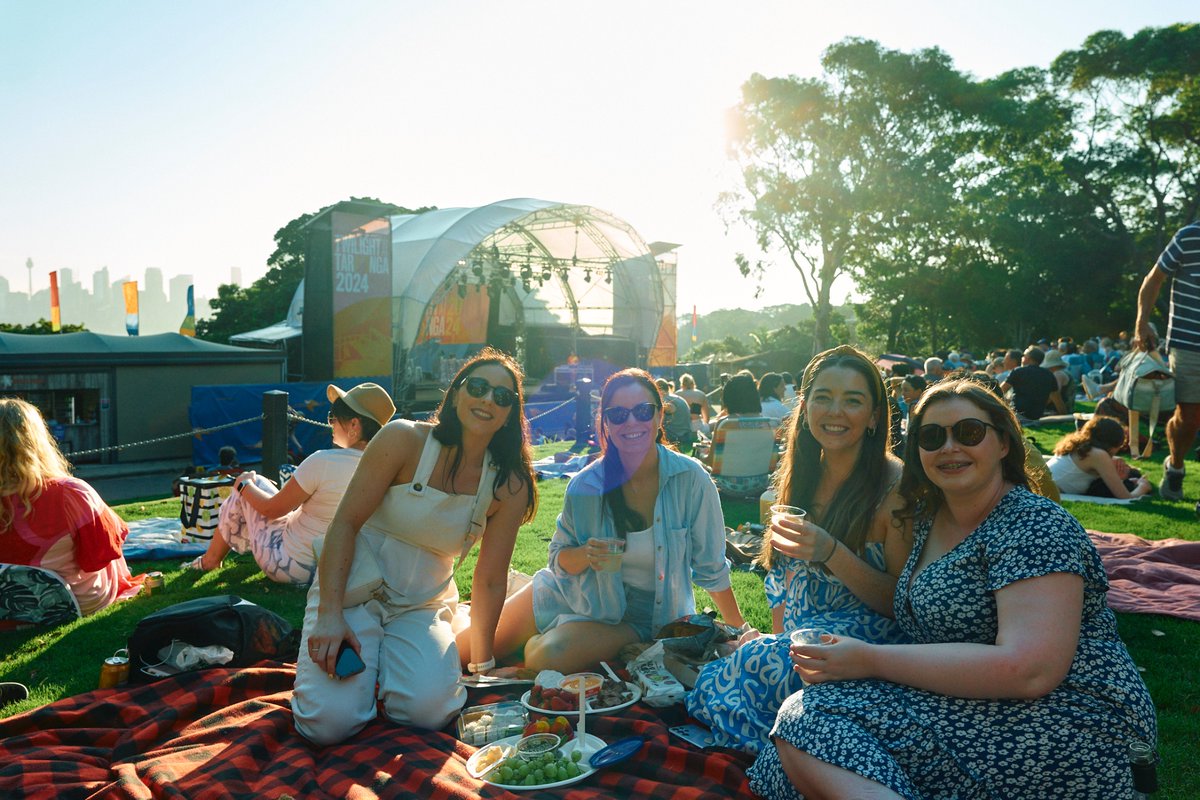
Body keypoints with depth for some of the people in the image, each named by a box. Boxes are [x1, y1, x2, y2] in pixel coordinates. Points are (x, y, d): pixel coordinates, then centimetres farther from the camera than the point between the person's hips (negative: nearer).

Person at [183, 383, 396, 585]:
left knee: (253, 483, 13)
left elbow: (272, 509, -13)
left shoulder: (322, 462, -27)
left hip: (291, 567, -7)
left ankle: (210, 559, 31)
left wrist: (244, 485, 6)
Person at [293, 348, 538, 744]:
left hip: (423, 607, 2)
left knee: (429, 710, -25)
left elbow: (490, 580, 1)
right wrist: (329, 614, -22)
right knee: (330, 722, -20)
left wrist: (482, 664, 5)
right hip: (354, 589, -2)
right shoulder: (405, 439, -14)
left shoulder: (509, 486, -5)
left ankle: (387, 659, 9)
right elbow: (345, 522, -14)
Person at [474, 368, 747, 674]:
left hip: (640, 613, -2)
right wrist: (587, 555, -23)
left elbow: (711, 566, -6)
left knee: (548, 657, -27)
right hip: (578, 591, 3)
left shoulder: (691, 479, -19)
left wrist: (740, 632, 0)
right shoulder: (586, 486, -13)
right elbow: (560, 557, -1)